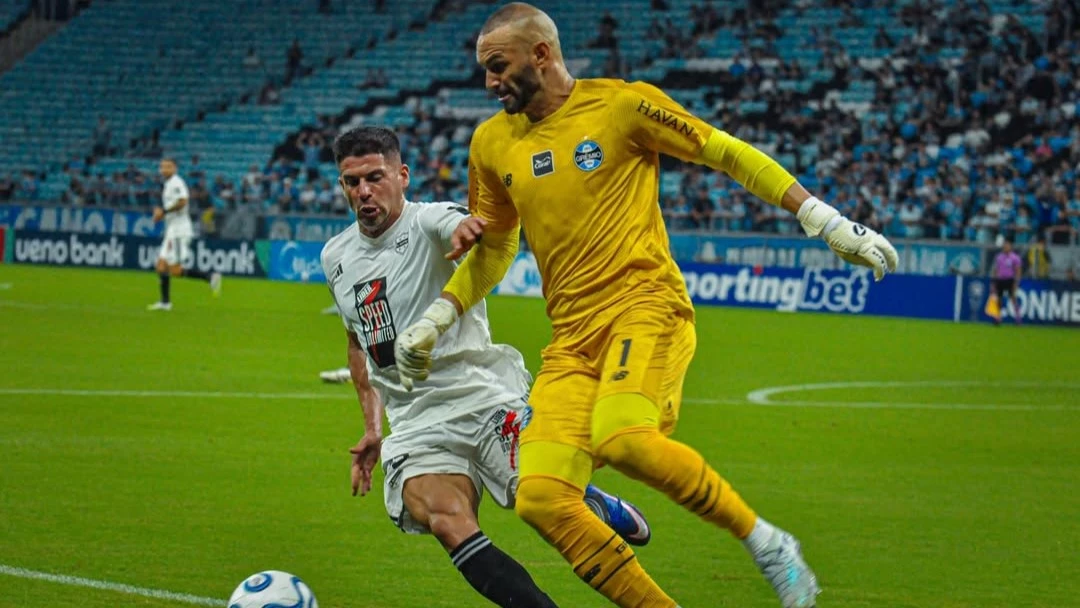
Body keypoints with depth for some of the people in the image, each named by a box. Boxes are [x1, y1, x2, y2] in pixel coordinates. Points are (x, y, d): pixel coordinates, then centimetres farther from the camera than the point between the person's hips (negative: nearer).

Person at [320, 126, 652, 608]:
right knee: (447, 522, -26)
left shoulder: (428, 222, -5)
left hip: (482, 395, -4)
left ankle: (606, 511, 15)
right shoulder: (336, 257, 15)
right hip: (414, 421, 4)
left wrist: (470, 228, -54)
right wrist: (371, 426, 23)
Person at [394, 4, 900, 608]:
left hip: (646, 307, -6)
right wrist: (438, 317, 13)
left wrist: (823, 219, -2)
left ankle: (764, 541, -14)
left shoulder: (622, 104, -2)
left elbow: (727, 153, 2)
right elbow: (493, 250, 27)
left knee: (621, 438, -34)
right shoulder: (492, 143, 14)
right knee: (542, 501, -13)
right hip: (572, 338, 6)